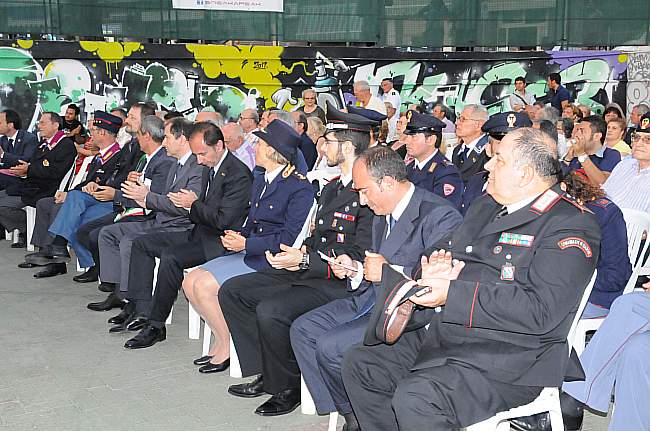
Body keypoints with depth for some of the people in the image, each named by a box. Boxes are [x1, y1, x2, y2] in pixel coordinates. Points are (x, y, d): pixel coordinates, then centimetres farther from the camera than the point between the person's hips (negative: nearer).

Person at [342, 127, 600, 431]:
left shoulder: (571, 224, -11)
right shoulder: (485, 206, 16)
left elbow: (541, 310, -22)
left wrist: (451, 294, -23)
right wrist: (435, 270, -5)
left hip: (507, 358, -9)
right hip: (441, 335, 9)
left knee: (415, 398, -29)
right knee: (359, 364, 2)